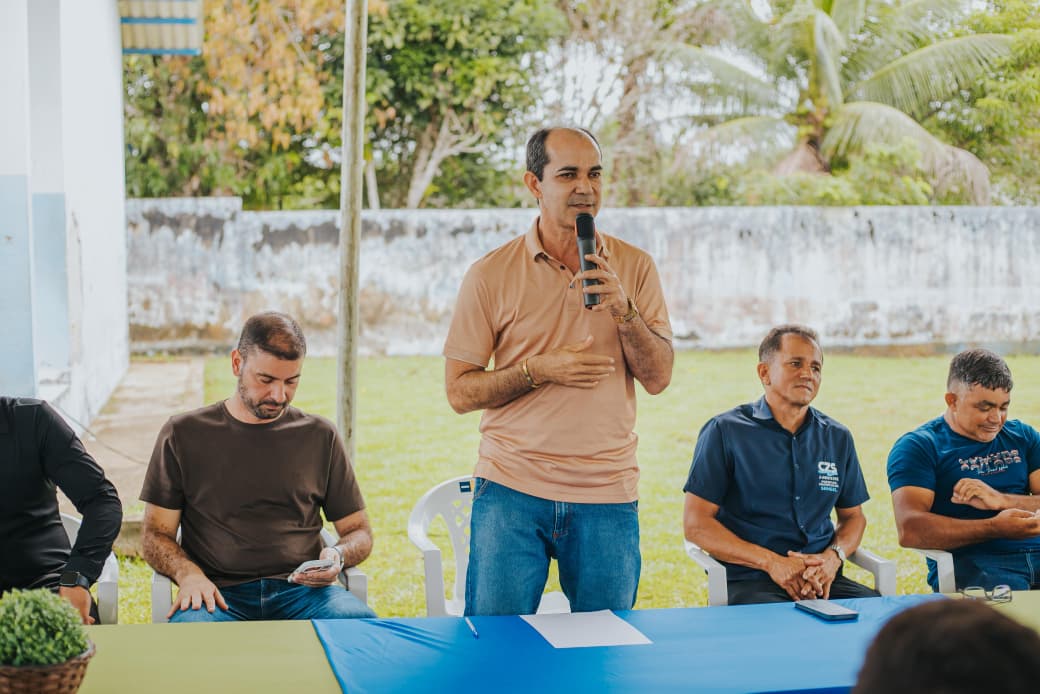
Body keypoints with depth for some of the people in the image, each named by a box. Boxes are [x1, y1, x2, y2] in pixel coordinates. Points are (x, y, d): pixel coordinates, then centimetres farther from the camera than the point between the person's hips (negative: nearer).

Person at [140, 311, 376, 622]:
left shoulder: (319, 436, 15)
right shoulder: (183, 434, 11)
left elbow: (358, 531, 19)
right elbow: (155, 534, 10)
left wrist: (338, 556, -5)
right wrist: (188, 573, -12)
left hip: (300, 589, 2)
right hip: (220, 593, -2)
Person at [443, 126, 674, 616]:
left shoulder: (635, 267, 5)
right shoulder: (491, 275, -1)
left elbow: (658, 378, 0)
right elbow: (459, 392, -2)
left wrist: (622, 307, -14)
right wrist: (539, 369, -15)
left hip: (607, 495, 2)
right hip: (511, 490, -1)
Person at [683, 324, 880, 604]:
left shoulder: (837, 438, 16)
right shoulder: (725, 431, 2)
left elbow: (853, 516, 23)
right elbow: (696, 524, -4)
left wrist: (833, 557, -2)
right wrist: (772, 562, -15)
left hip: (822, 579, 5)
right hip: (748, 580, -5)